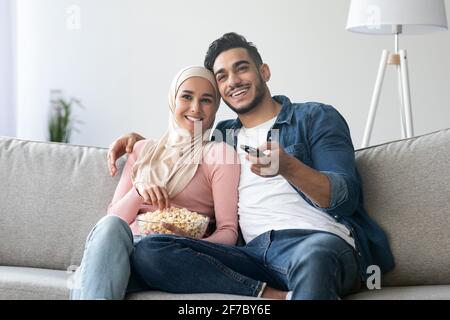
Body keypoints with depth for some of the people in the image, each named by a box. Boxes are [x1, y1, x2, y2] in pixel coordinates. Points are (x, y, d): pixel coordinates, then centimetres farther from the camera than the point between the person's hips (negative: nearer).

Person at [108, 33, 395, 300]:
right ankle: (279, 295, -25)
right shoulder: (223, 135, 29)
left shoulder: (315, 117, 14)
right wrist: (140, 141, 28)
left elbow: (345, 198, 0)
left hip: (322, 242, -7)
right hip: (256, 252, 7)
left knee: (312, 256, -46)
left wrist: (288, 167, -18)